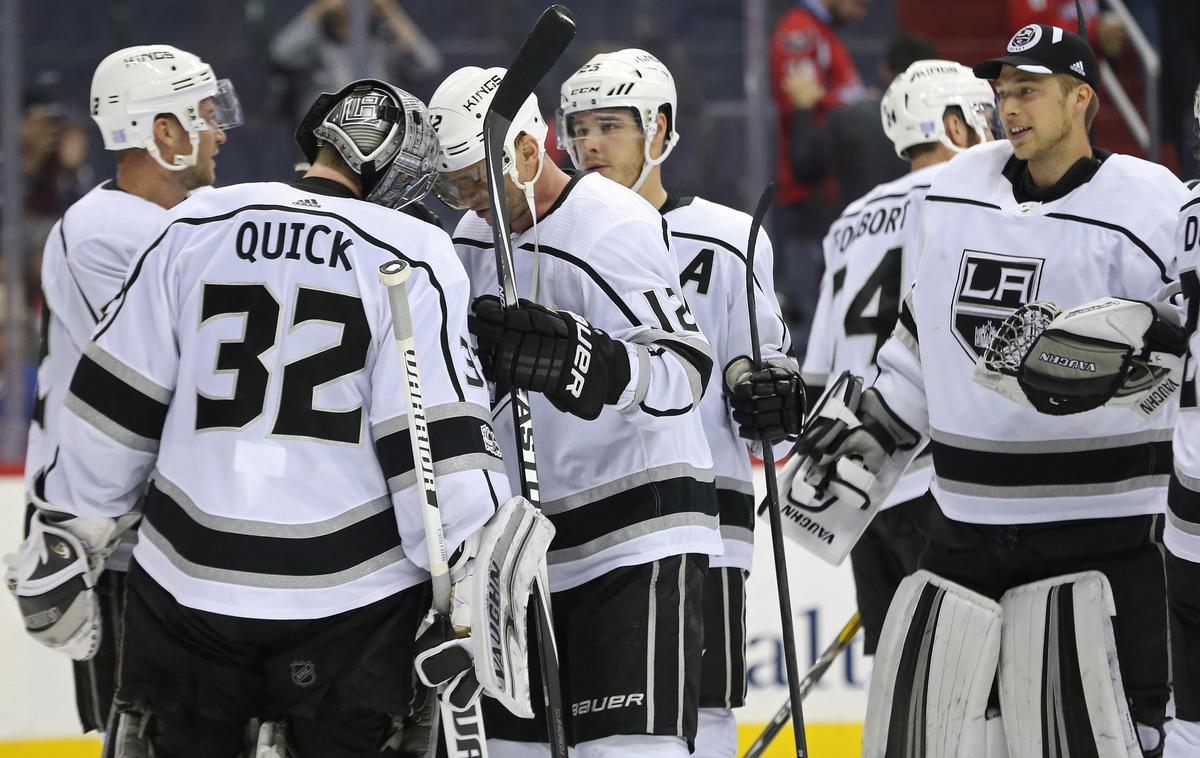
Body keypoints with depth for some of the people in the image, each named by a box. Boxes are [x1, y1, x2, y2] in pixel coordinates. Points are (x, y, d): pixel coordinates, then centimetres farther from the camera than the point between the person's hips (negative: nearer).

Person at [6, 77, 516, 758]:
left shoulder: (196, 230, 3)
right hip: (351, 596, -2)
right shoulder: (412, 257, -6)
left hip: (187, 590, 2)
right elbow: (441, 441, -10)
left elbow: (113, 402, 7)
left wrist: (71, 536, 17)